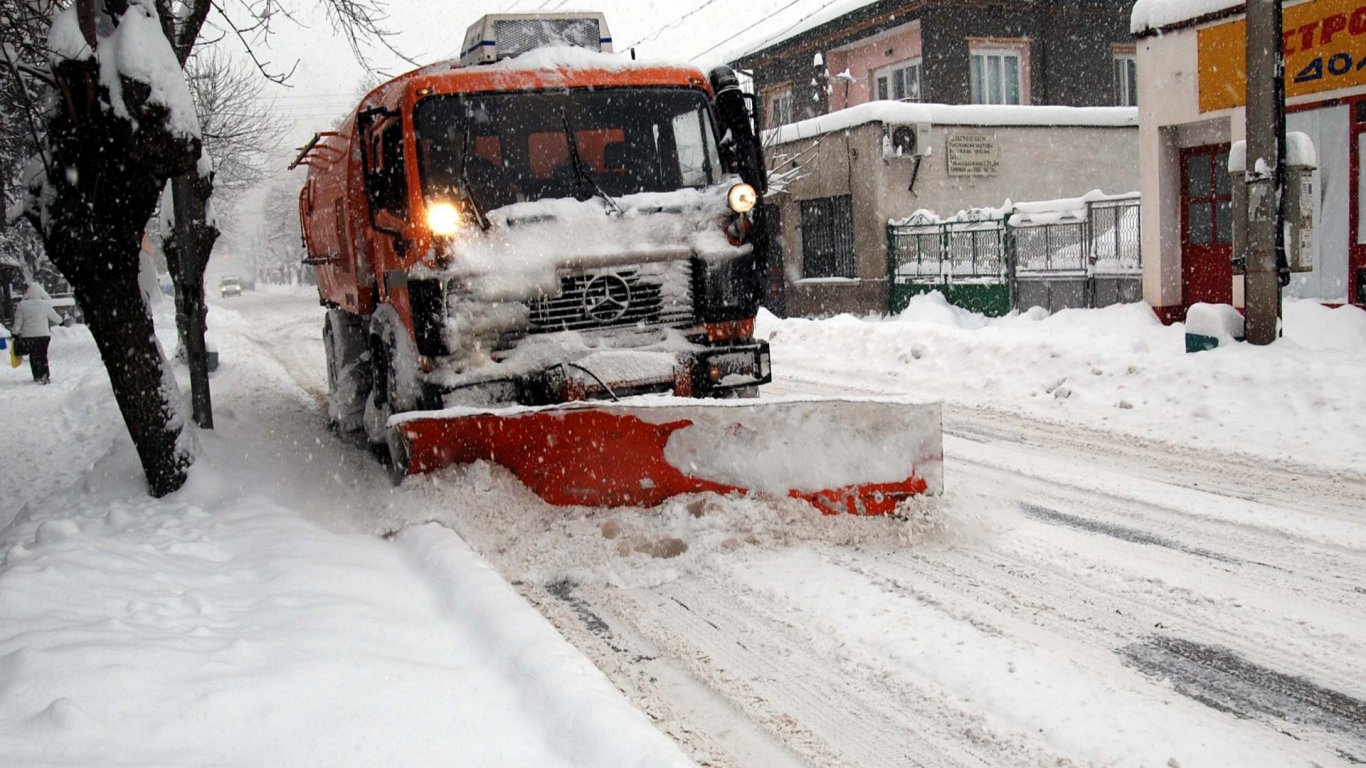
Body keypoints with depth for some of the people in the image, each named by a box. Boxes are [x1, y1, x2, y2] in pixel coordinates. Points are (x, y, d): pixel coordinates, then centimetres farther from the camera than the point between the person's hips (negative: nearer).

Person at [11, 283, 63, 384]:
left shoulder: (21, 305, -2)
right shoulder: (45, 304, -4)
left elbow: (18, 323, 0)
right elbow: (58, 320, 5)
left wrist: (15, 334, 11)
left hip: (28, 335, 1)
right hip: (43, 335, -1)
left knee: (33, 357, 12)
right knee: (42, 355, 9)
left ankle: (37, 376, 15)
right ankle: (44, 376, 1)